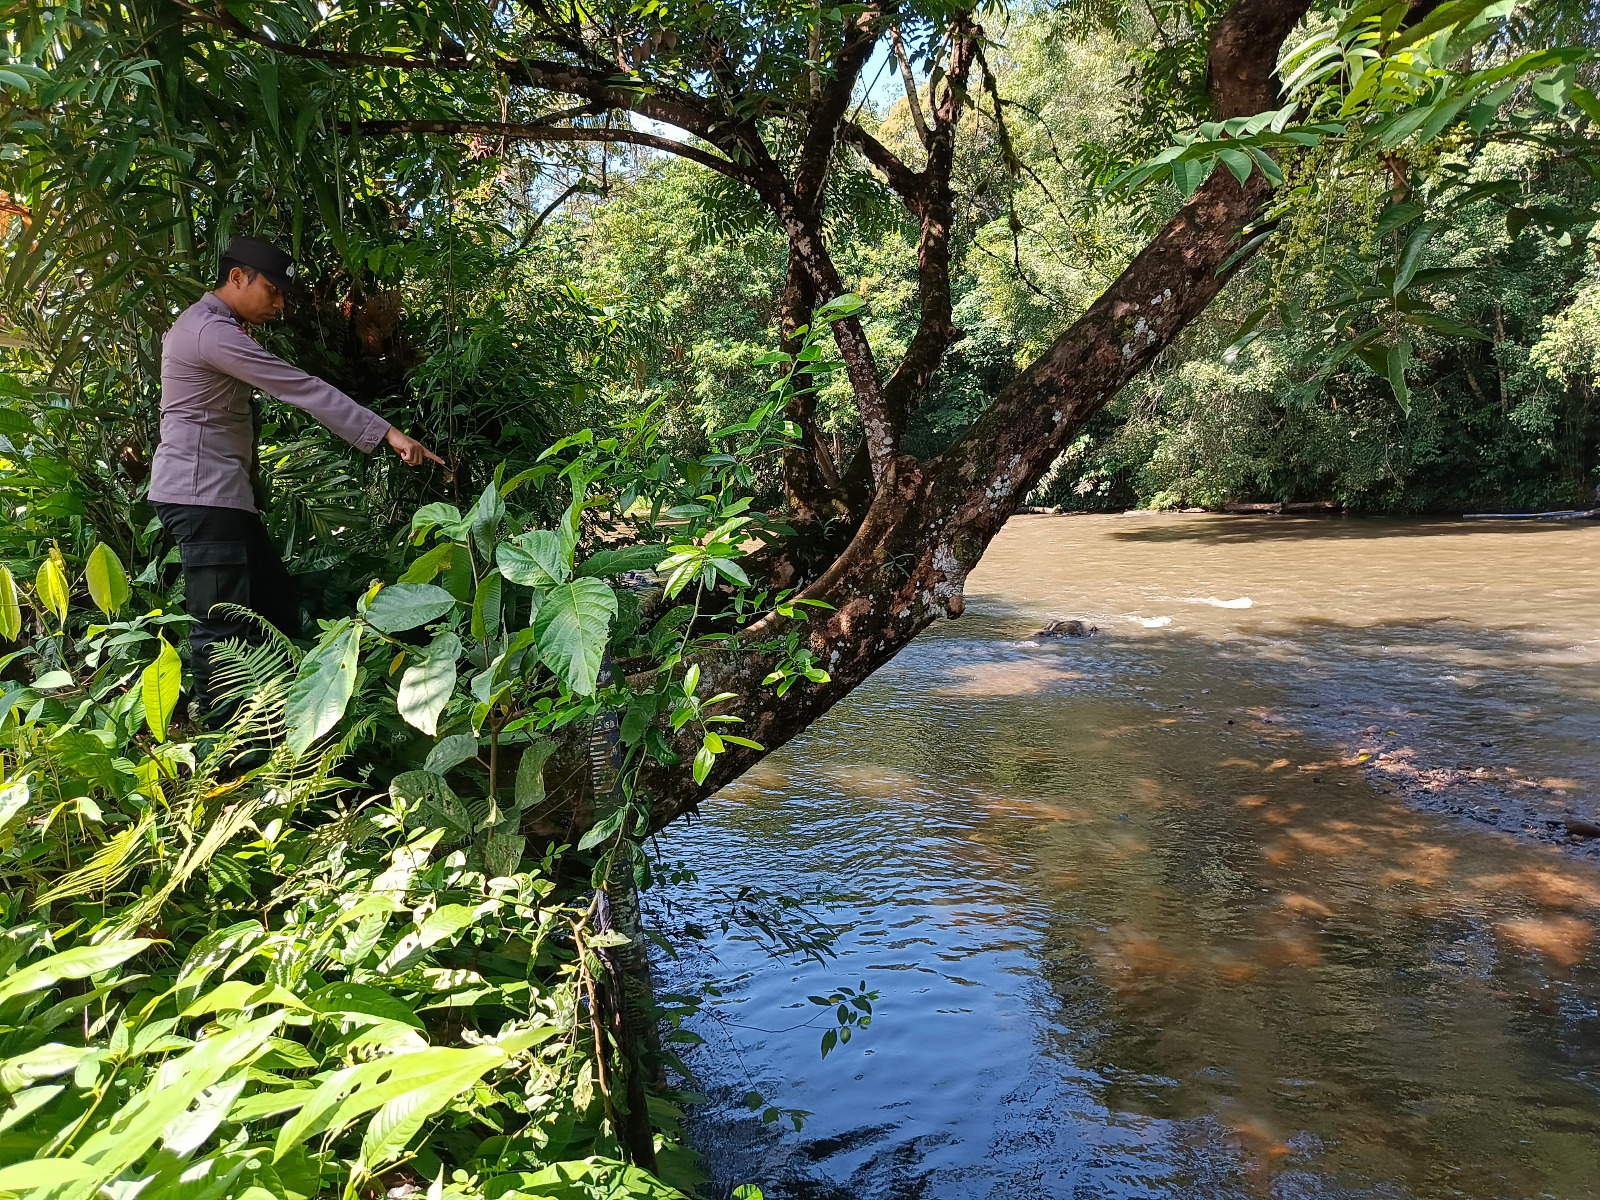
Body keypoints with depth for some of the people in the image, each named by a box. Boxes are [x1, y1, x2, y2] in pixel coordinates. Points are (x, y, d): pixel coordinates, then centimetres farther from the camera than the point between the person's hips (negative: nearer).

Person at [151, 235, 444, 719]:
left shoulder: (205, 325, 20)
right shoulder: (213, 332, -15)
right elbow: (301, 388, -22)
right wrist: (386, 433, -24)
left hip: (225, 495, 11)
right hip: (200, 496, -11)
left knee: (278, 605, 10)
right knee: (221, 626, -8)